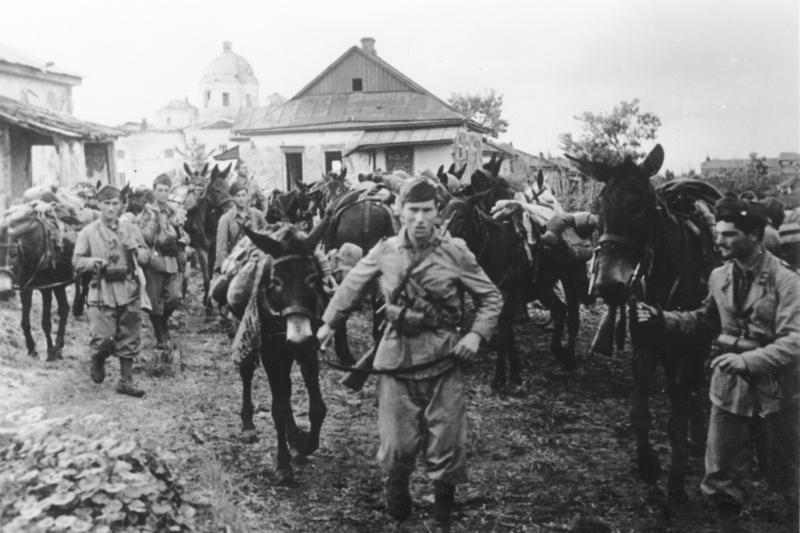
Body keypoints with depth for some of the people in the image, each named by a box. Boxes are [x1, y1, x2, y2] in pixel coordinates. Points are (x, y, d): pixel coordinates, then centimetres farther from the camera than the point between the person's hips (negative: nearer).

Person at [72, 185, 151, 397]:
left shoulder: (131, 229, 8)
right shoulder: (88, 232, 2)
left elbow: (146, 257, 8)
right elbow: (76, 261, 3)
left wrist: (135, 249, -12)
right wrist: (94, 262, -15)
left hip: (128, 290, 3)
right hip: (102, 292, -3)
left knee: (129, 339, 6)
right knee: (103, 339, -8)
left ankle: (125, 381, 19)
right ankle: (97, 362, 26)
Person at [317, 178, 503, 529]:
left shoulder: (455, 252, -6)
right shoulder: (384, 253, -1)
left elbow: (491, 297, 2)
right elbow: (351, 286, 15)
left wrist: (476, 333, -11)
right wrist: (330, 323, 19)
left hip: (443, 358, -1)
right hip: (396, 357, 1)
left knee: (447, 445, 6)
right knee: (397, 445, 8)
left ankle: (443, 513, 30)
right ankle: (397, 500, 37)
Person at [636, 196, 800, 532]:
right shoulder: (719, 277, 2)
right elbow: (706, 320, 17)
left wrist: (747, 360, -36)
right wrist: (662, 319, 4)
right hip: (729, 389, 5)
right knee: (723, 474, 12)